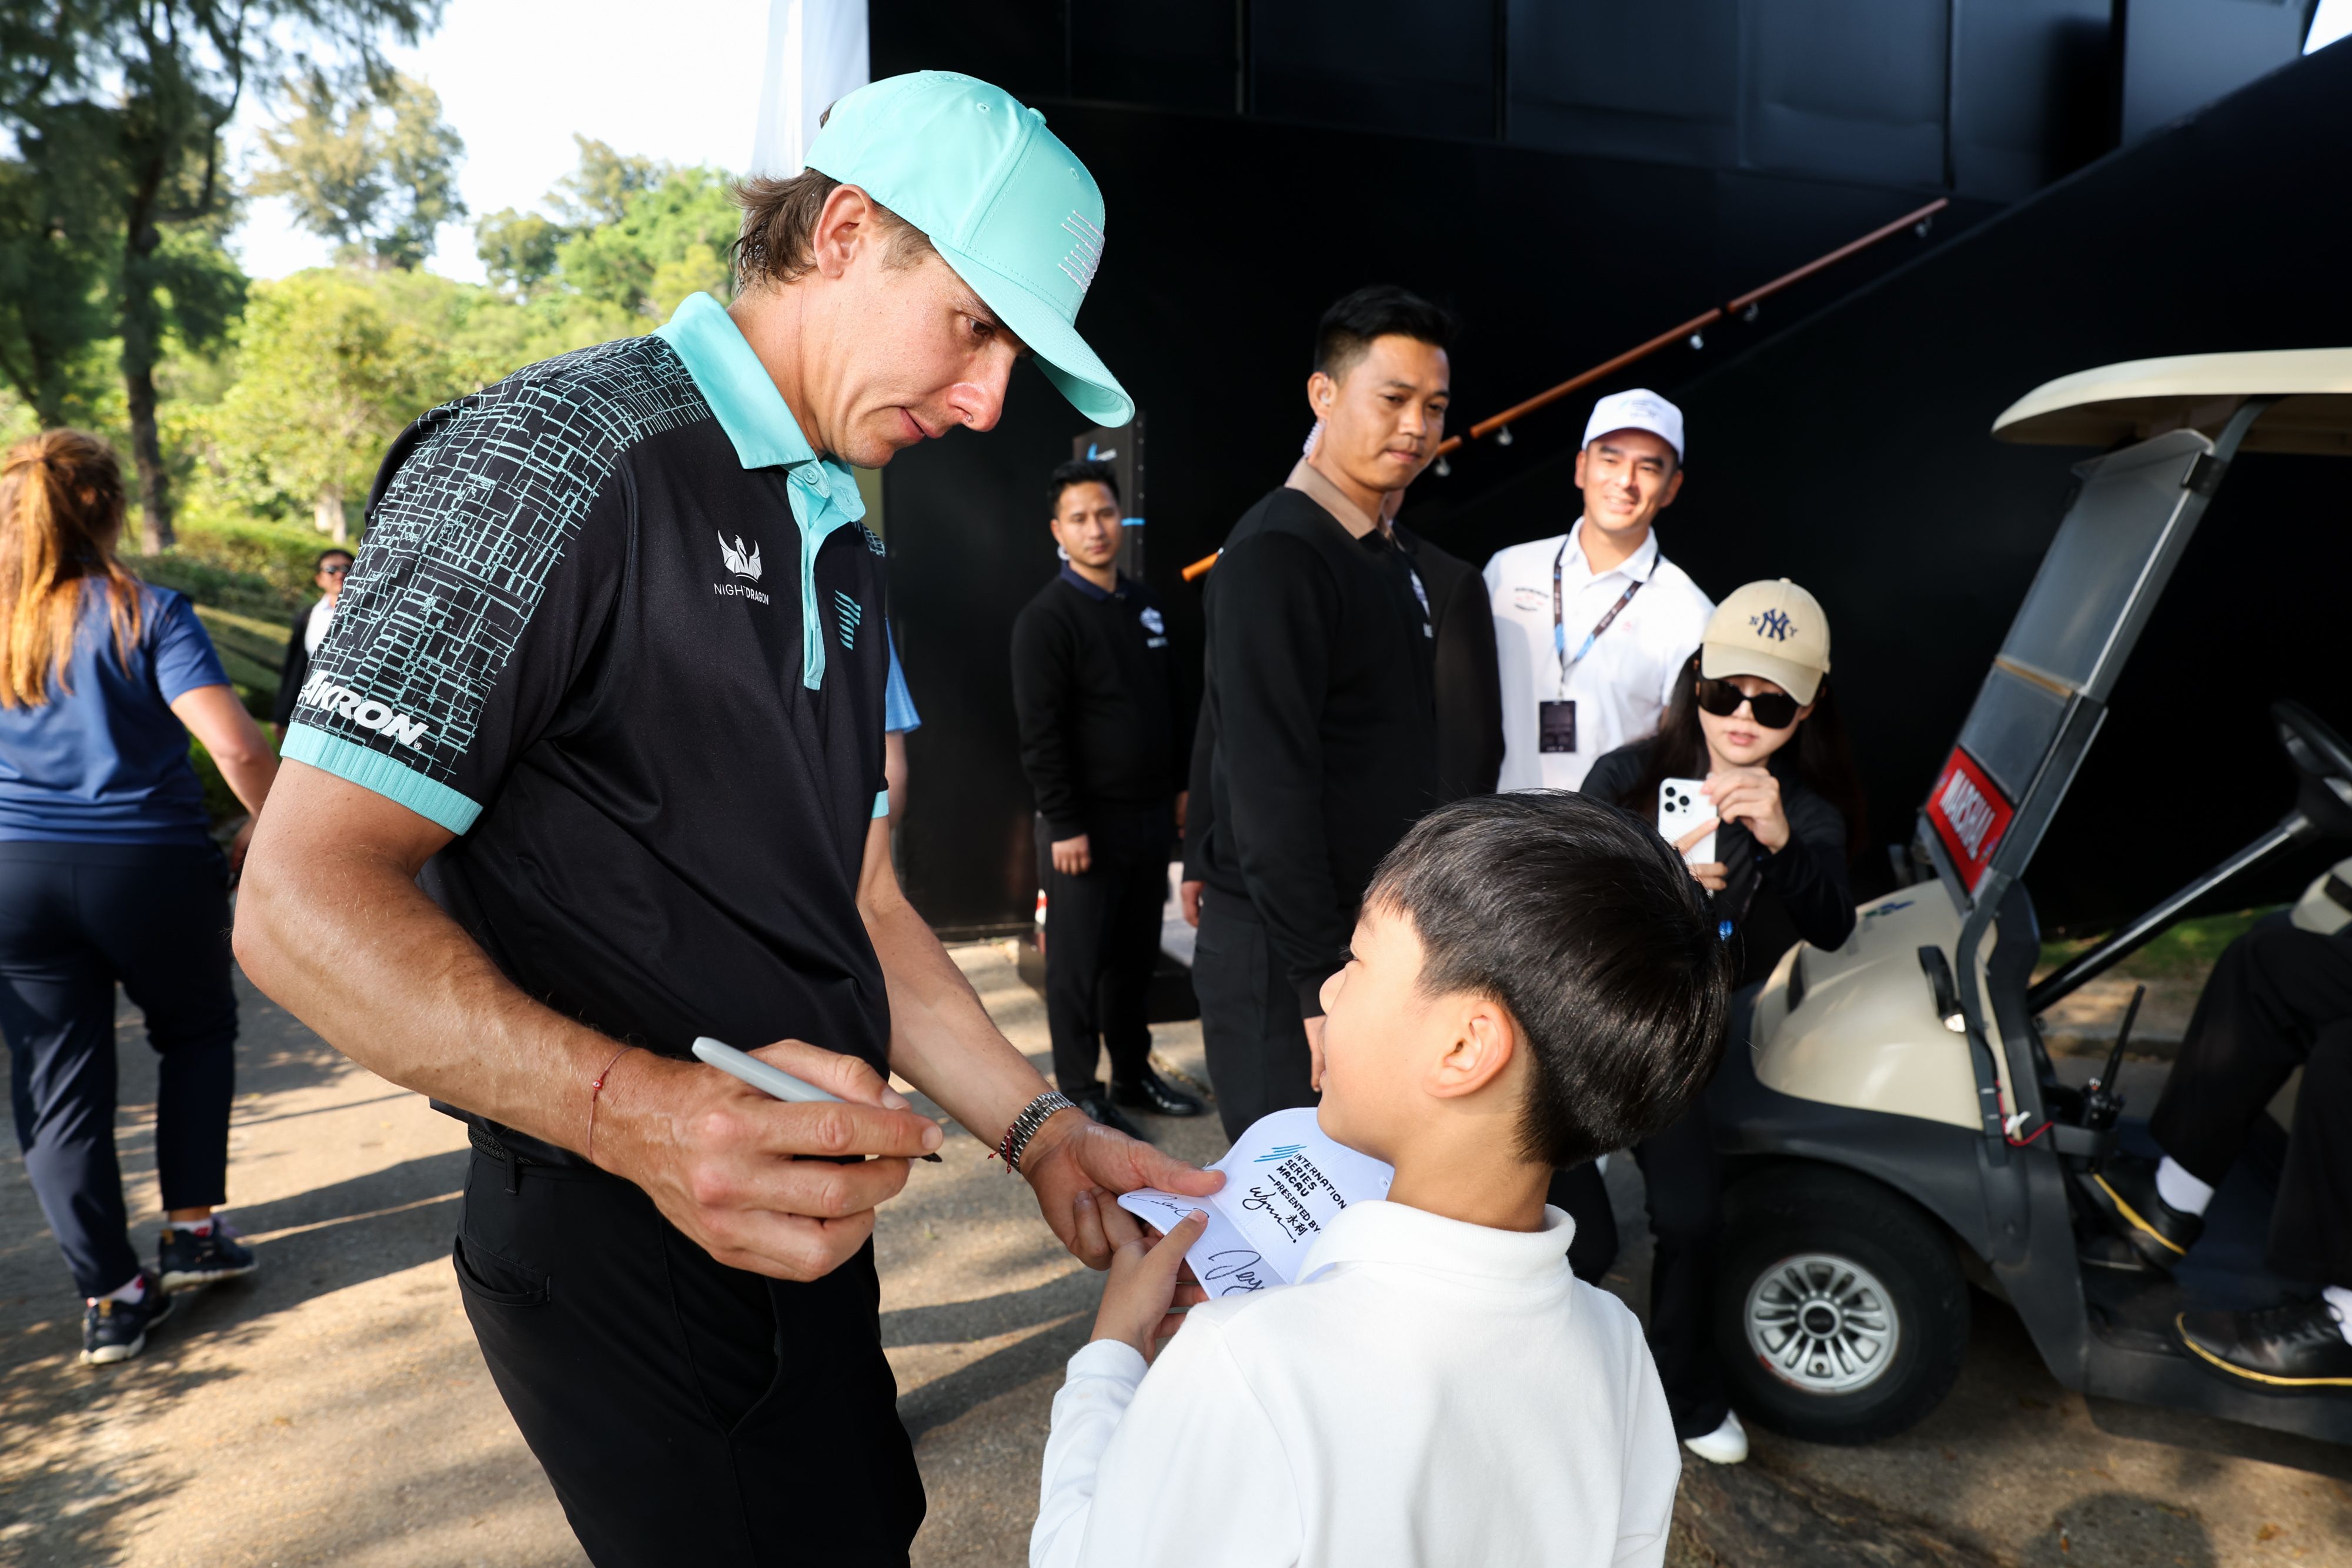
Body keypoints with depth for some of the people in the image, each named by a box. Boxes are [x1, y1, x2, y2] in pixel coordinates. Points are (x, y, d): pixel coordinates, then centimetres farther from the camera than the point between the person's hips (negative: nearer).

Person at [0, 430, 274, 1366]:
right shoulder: (146, 614, -8)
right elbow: (236, 747, -18)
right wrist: (270, 830, -3)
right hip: (152, 866, -3)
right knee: (197, 1033, 21)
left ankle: (109, 1298, 14)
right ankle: (192, 1227, 21)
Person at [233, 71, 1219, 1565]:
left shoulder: (844, 553, 11)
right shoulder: (553, 460, -16)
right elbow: (305, 900, -20)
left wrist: (1041, 1131, 4)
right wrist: (636, 1110, -35)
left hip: (805, 1222, 8)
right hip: (631, 1258, -8)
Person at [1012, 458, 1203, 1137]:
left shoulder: (1144, 604, 12)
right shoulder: (1046, 618, -11)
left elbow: (1175, 703, 18)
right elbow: (1041, 734, -15)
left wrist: (1183, 784, 14)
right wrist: (1064, 825, -17)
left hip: (1150, 814, 7)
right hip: (1090, 821, -6)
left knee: (1136, 954, 15)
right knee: (1079, 963, 2)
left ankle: (1133, 1075, 28)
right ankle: (1079, 1095, 13)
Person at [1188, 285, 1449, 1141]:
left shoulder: (1388, 560, 14)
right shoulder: (1275, 555, -16)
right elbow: (1268, 782, -23)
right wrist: (1321, 984, -24)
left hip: (1378, 934, 9)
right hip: (1285, 961, -9)